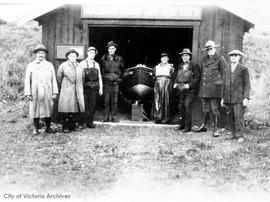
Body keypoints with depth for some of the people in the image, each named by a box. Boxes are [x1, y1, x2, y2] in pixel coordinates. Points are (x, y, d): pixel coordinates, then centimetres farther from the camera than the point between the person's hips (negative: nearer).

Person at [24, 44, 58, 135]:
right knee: (35, 109, 1)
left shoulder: (50, 65, 11)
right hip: (35, 92, -1)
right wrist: (27, 93, -4)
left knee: (48, 109, 2)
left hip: (47, 92, 1)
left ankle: (48, 127, 14)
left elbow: (53, 79, 8)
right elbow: (27, 80, 4)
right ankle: (36, 128, 12)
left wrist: (55, 92, 1)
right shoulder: (30, 65, 8)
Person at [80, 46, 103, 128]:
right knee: (84, 105, -1)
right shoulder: (82, 63, 3)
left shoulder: (96, 64, 13)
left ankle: (90, 122, 12)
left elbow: (99, 77, 13)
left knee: (92, 105, 4)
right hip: (85, 87, -3)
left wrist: (101, 88, 7)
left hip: (94, 87, 3)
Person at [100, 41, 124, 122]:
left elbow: (122, 69, 20)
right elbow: (100, 69, 17)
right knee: (106, 101, -1)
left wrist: (119, 77, 12)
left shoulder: (119, 58, 7)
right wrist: (104, 76, 9)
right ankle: (106, 118, 5)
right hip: (106, 82, -1)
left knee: (115, 101, 2)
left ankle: (114, 117, 8)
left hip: (115, 82, 1)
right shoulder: (103, 58, 5)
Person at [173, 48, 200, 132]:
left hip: (189, 90, -6)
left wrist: (189, 85, -16)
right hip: (180, 89, 6)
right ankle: (181, 124, 18)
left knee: (187, 105, -12)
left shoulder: (193, 65, -1)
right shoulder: (180, 65, 18)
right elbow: (176, 75, 26)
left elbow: (197, 77, -7)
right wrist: (175, 83, 7)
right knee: (180, 106, 7)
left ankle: (187, 126, -8)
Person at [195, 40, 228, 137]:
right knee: (205, 109, 14)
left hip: (215, 88, -5)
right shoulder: (203, 60, 14)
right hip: (204, 87, 5)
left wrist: (221, 83, -5)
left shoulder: (220, 59, -2)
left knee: (215, 110, -3)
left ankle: (216, 129, 3)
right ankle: (204, 125, 25)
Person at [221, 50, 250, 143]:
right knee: (231, 118, 3)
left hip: (239, 98, -4)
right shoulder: (227, 70, 17)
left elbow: (247, 84, -1)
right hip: (229, 98, 5)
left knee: (239, 117, -10)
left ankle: (240, 136, -4)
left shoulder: (244, 69, 3)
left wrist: (246, 98, -10)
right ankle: (234, 135, 9)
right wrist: (223, 98, 15)